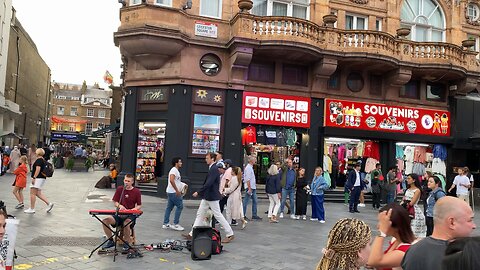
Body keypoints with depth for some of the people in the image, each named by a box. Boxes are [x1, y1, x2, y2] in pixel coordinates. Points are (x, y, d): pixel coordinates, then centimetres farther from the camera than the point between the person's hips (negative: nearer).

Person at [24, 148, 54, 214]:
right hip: (43, 178, 10)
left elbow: (38, 169, -21)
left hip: (38, 178, -10)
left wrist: (34, 177, -22)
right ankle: (49, 204, 7)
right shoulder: (44, 160, 16)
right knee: (38, 193, 13)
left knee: (32, 193, -4)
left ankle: (32, 209, 0)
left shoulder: (38, 160, -12)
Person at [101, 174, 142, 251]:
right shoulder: (119, 189, 6)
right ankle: (110, 241, 0)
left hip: (130, 215, -3)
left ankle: (126, 242, -10)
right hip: (119, 213, 4)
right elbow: (115, 202, 10)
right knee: (106, 220, -22)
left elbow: (139, 206, 3)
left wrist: (131, 210, -16)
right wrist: (120, 206, -12)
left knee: (126, 222, -37)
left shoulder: (136, 191, -1)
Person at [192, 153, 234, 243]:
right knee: (200, 214, 12)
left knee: (218, 215, -2)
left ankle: (230, 234, 8)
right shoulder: (212, 168, 11)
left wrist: (198, 192, -24)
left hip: (212, 197, -10)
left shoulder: (214, 169, -19)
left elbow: (209, 183, -26)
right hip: (207, 197, 10)